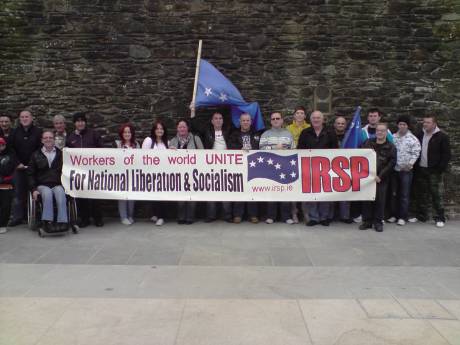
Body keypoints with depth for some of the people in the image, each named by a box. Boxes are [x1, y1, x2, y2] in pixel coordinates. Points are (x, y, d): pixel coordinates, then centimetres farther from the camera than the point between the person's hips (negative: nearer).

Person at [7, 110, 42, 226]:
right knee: (19, 192, 5)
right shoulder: (14, 132, 8)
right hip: (19, 167, 2)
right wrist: (17, 163, -3)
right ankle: (17, 217, 12)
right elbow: (10, 149, 7)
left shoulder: (38, 132, 0)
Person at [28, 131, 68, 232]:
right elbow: (30, 174, 12)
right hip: (42, 185, 0)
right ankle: (47, 222, -41)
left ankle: (62, 222, -42)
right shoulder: (36, 155, 16)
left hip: (57, 184, 0)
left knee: (60, 193, -34)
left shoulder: (61, 154, 15)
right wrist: (33, 189, -2)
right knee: (47, 193, -34)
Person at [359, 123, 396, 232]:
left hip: (381, 179, -2)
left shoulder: (390, 147, 0)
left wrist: (380, 176, -12)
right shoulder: (368, 143, 8)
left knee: (380, 200, 2)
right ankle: (367, 221, 14)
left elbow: (391, 164, -6)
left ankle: (378, 222, 13)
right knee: (367, 199, 4)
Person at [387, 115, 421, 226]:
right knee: (393, 193, 10)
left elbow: (415, 153, -8)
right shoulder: (392, 137, 8)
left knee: (405, 194, 1)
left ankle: (403, 217, 8)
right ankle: (394, 215, 20)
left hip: (406, 170, -4)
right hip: (393, 169, 4)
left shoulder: (413, 139, -5)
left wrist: (410, 164, -18)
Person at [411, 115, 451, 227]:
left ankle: (440, 218, 5)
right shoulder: (420, 135, 12)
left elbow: (446, 155, -6)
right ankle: (421, 216, 21)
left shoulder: (442, 137, -5)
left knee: (437, 195, -3)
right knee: (421, 195, 10)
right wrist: (415, 166, 7)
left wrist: (440, 169, -13)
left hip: (434, 172, -5)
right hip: (420, 170, 5)